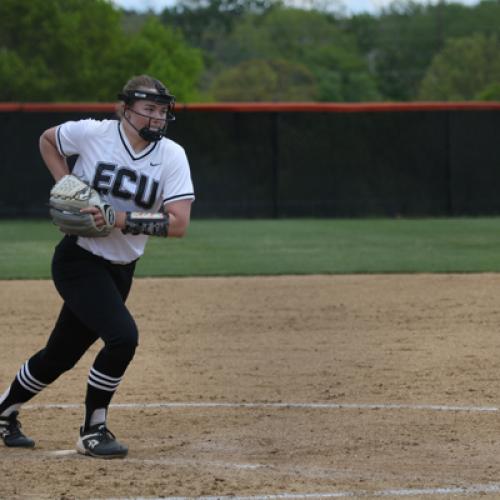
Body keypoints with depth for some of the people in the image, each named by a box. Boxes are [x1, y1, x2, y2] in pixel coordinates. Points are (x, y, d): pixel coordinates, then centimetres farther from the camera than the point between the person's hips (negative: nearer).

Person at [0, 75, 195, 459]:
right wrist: (65, 183, -4)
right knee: (123, 335, -23)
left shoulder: (172, 155, -7)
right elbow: (47, 139, 10)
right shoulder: (92, 133, -11)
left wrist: (120, 219, -25)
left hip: (120, 270, 4)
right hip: (80, 260, -4)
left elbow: (178, 224, -16)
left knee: (62, 355, 14)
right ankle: (93, 431, -6)